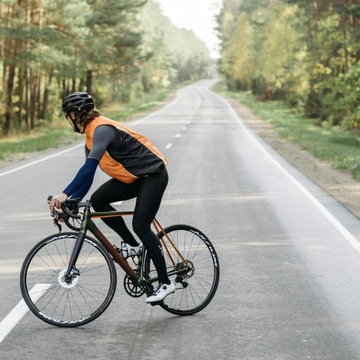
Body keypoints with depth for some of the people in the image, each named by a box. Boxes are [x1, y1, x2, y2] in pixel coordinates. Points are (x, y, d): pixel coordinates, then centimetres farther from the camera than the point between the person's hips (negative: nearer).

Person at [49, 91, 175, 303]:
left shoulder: (102, 129, -23)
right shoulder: (91, 135, 7)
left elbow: (89, 167, -36)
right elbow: (87, 175, 7)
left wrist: (65, 194, -41)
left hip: (153, 174, -9)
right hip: (134, 177, 9)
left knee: (140, 225, -14)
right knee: (98, 200, -6)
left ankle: (166, 283, -4)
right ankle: (132, 245, 6)